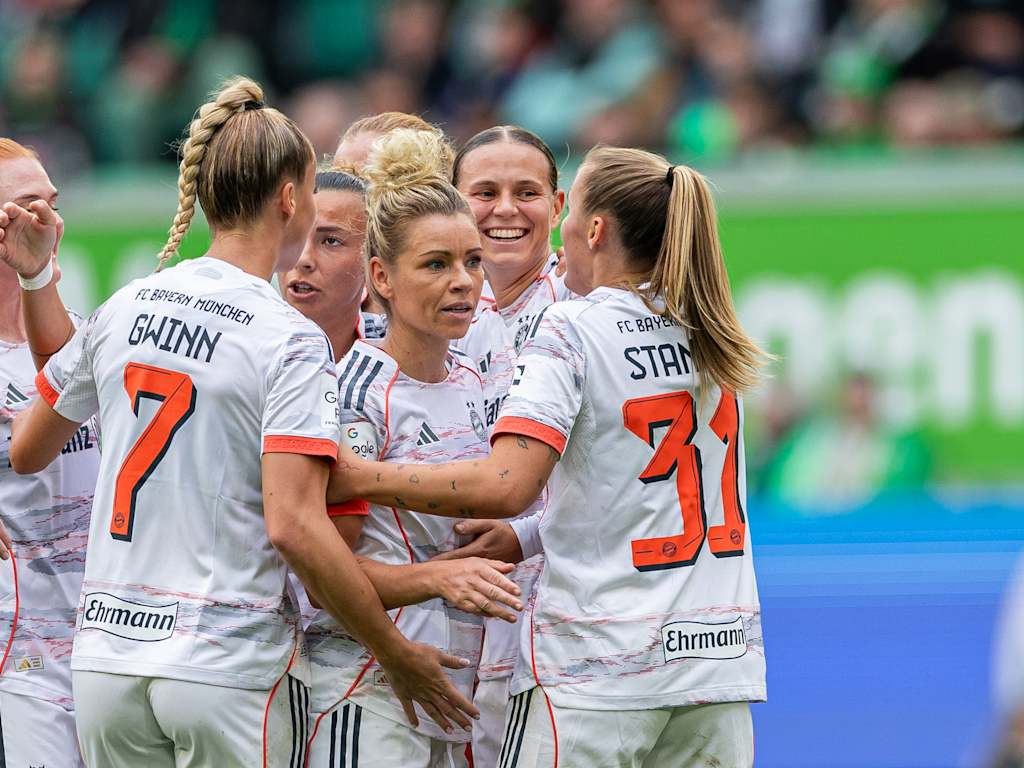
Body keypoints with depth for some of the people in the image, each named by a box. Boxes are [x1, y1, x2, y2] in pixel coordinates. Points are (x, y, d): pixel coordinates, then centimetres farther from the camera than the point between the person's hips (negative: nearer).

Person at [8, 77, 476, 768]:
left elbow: (27, 452, 20)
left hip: (107, 653, 5)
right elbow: (293, 525, -19)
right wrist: (397, 655, -11)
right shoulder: (290, 340, -10)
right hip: (232, 663, -5)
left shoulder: (122, 309, 6)